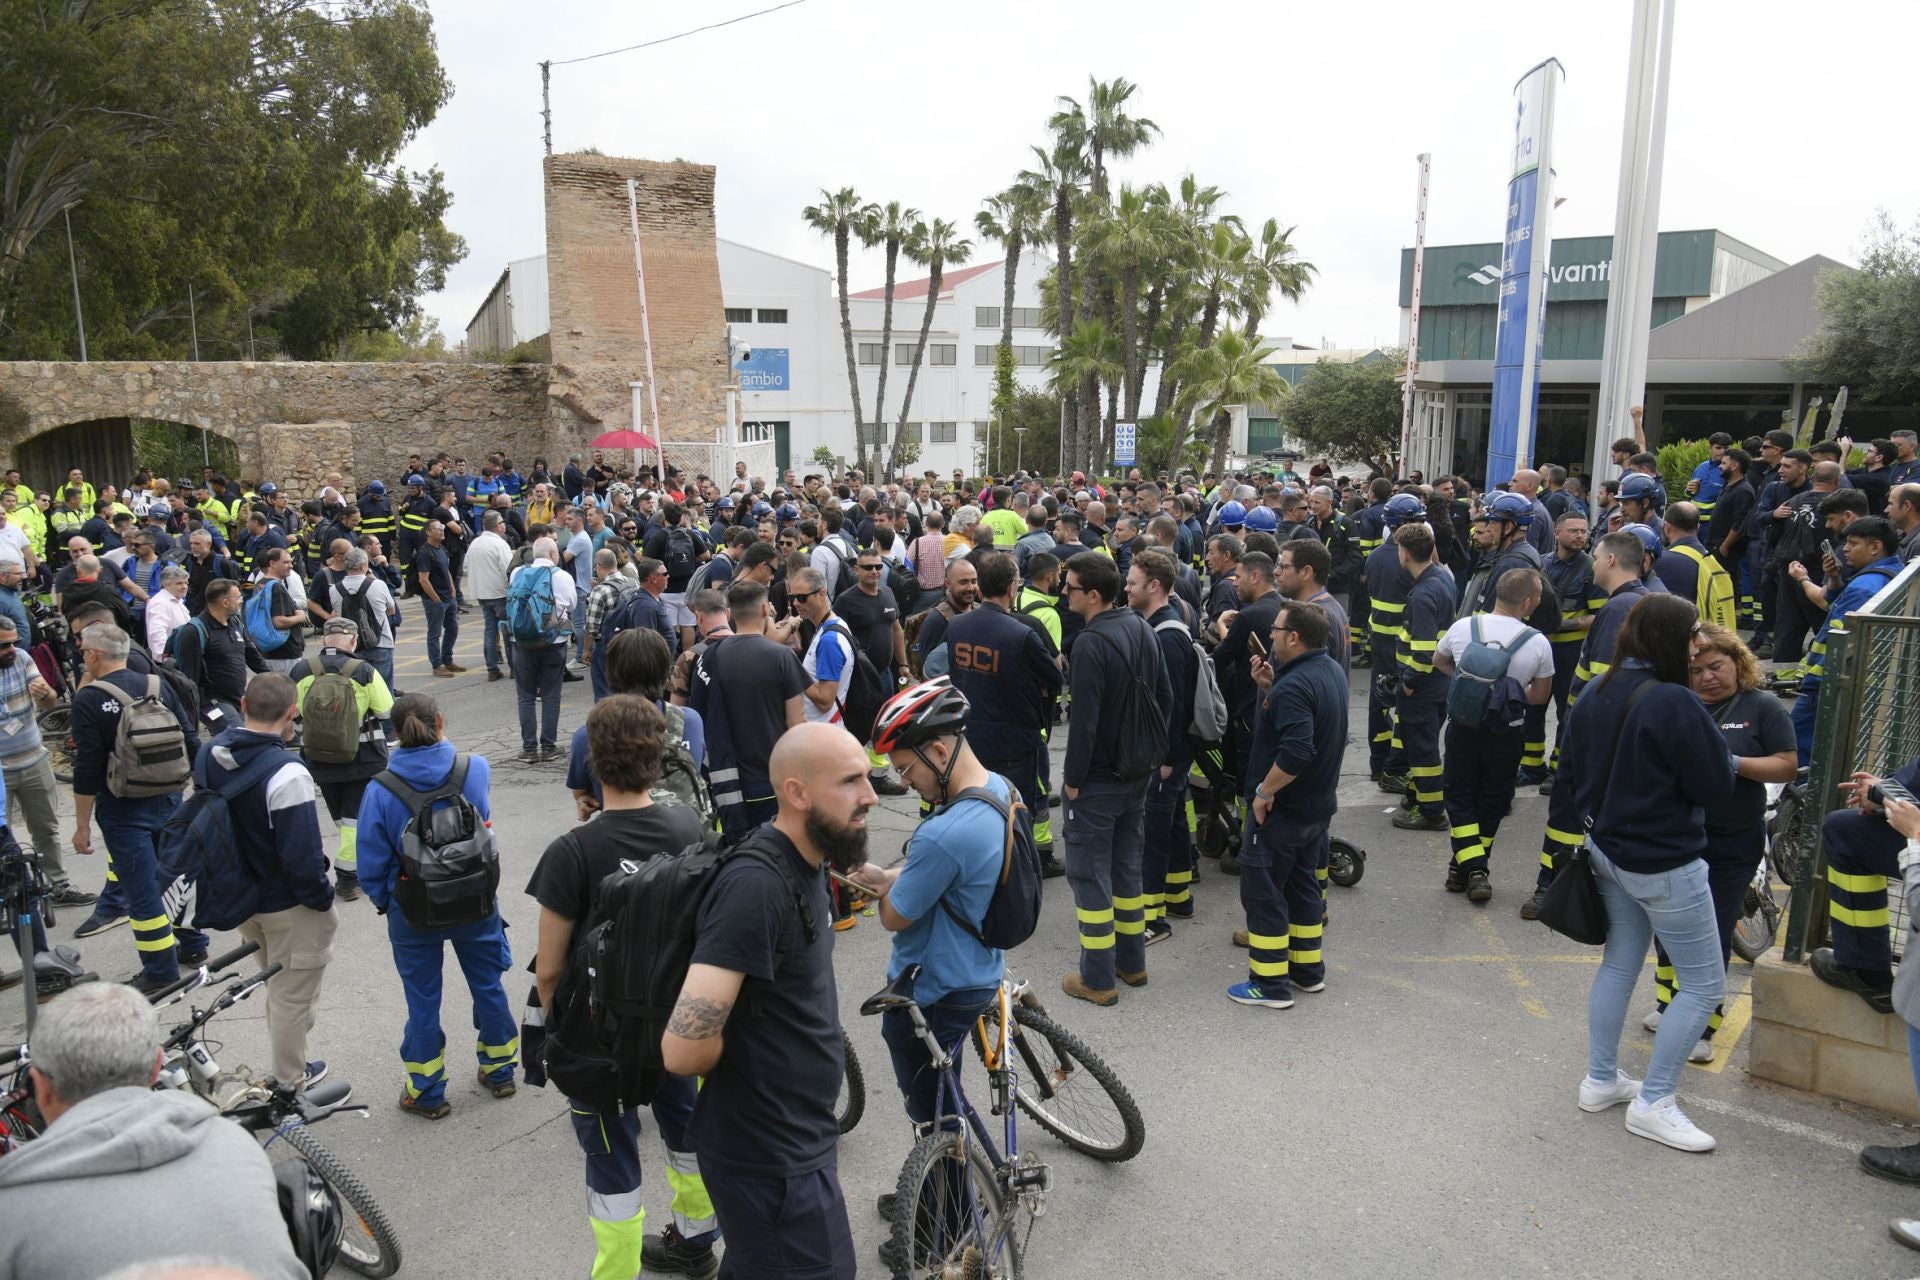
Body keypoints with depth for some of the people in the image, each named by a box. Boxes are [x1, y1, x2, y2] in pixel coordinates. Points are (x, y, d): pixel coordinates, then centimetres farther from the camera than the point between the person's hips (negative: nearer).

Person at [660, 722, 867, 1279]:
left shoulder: (804, 863, 2)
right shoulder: (756, 885, -29)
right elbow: (684, 1048, -33)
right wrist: (747, 1052, -15)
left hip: (795, 1139, 9)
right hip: (771, 1160, -9)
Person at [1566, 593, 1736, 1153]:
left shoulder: (1593, 695, 0)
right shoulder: (1674, 704, -24)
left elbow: (1572, 766, 11)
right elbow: (1716, 785, -15)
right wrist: (1712, 741, 0)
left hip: (1607, 850, 8)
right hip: (1665, 865, -8)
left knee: (1619, 965, 20)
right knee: (1704, 984, 7)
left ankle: (1601, 1081, 30)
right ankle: (1653, 1103, 11)